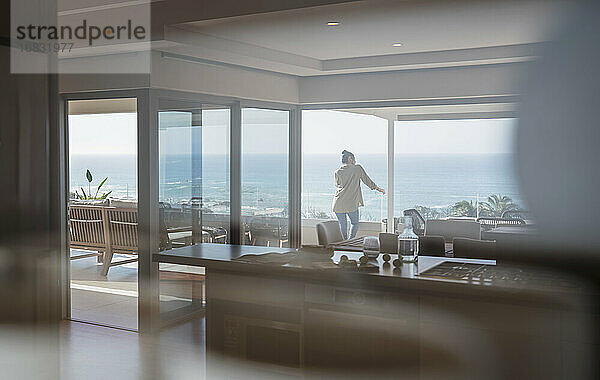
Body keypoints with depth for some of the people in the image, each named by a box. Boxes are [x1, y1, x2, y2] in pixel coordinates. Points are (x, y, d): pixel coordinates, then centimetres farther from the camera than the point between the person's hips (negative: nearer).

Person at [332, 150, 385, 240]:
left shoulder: (337, 172, 8)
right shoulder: (357, 168, 4)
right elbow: (367, 181, 12)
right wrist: (378, 189, 26)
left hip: (338, 204, 2)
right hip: (351, 204, -2)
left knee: (343, 225, 13)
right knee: (354, 223, 15)